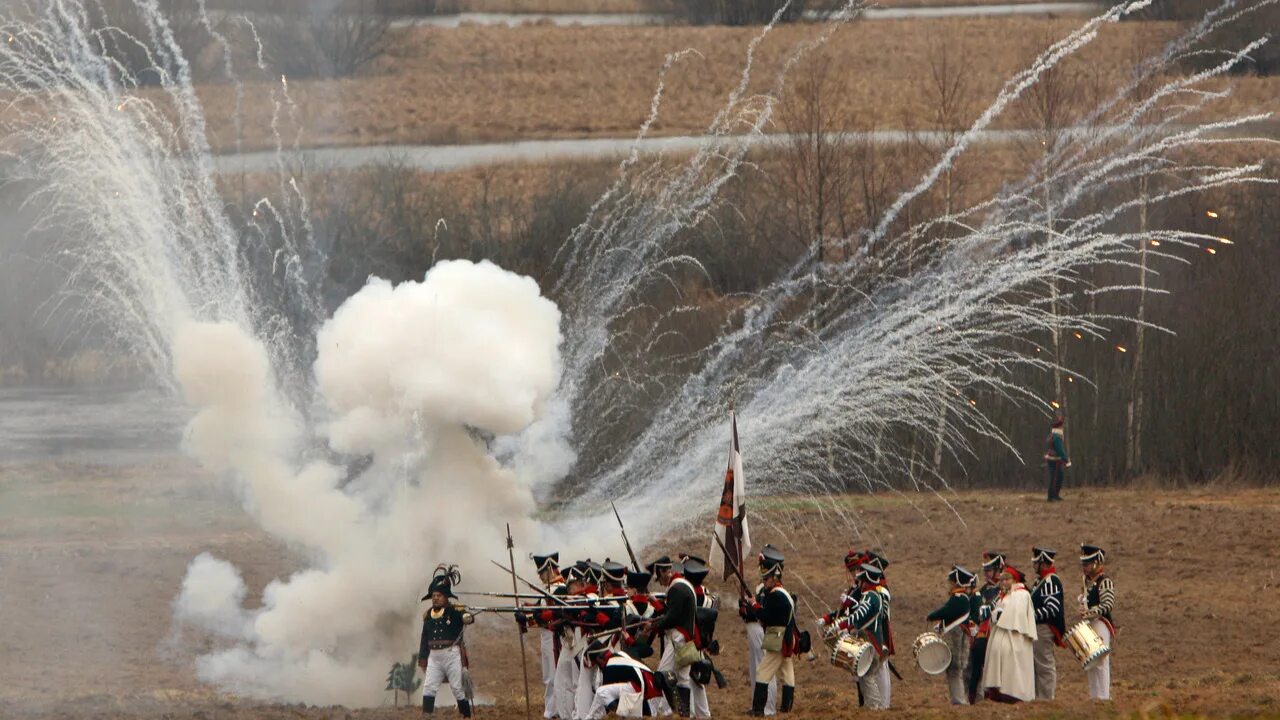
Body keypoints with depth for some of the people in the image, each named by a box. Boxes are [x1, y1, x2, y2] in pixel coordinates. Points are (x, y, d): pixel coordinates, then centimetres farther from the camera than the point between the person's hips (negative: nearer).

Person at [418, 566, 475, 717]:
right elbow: (425, 638, 16)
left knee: (458, 687, 1)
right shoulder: (427, 615, 10)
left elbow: (466, 617, -28)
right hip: (434, 656, 5)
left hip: (452, 655, -5)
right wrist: (422, 658, 18)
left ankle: (466, 716, 10)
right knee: (429, 687, -3)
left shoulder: (454, 611, -7)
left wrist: (467, 618, -52)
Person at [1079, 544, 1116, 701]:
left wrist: (1090, 612, -24)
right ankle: (1094, 695, 17)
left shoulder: (1104, 582, -10)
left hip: (1101, 624, -10)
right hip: (1089, 625, 10)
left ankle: (1104, 696, -12)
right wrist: (1083, 611, 5)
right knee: (1091, 663, 12)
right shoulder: (1088, 581, 17)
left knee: (1101, 662, -11)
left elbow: (1108, 604, -18)